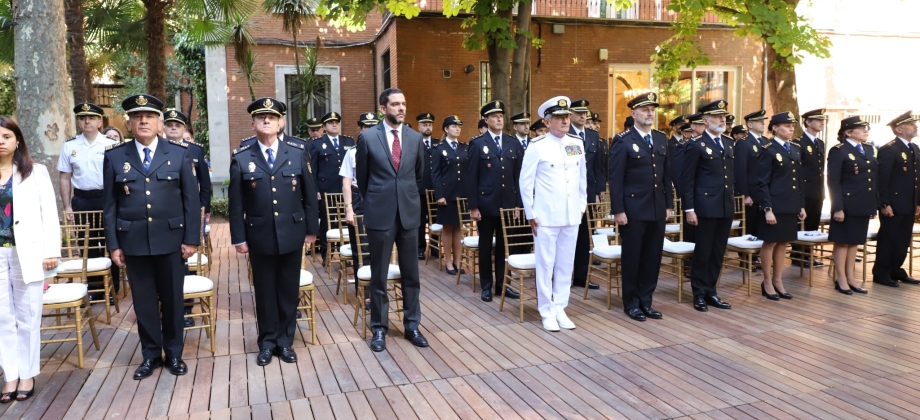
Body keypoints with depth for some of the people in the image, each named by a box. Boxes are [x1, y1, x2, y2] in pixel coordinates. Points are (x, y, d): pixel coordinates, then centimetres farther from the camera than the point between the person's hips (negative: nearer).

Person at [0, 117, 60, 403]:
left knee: (27, 317, 7)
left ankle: (27, 375, 17)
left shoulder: (35, 172, 2)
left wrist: (51, 251, -7)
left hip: (27, 253, -2)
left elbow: (49, 213, -1)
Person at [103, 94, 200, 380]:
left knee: (172, 299, 9)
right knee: (144, 300, 10)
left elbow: (191, 199, -1)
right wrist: (113, 244, 0)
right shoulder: (114, 156, 3)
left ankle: (174, 353, 24)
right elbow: (110, 205, 4)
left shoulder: (179, 153, 0)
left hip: (171, 238, -1)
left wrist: (192, 238, -5)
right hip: (133, 241, 1)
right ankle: (151, 354, 25)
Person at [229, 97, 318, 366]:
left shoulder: (298, 153, 1)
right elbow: (236, 203, 1)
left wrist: (311, 229, 3)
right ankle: (267, 342, 26)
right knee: (264, 292, 10)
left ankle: (285, 341, 25)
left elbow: (310, 195, 4)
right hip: (259, 236, 0)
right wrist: (238, 238, -1)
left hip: (292, 234, 1)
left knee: (289, 291, 10)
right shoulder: (241, 159, -1)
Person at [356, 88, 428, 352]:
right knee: (379, 276, 7)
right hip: (380, 214, -3)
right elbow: (362, 177, 7)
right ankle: (379, 328, 19)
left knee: (411, 274, 10)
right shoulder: (368, 138, -4)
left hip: (409, 213, 3)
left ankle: (412, 325, 22)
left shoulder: (416, 138, 4)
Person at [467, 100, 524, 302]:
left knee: (504, 246, 10)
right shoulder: (477, 144, -2)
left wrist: (518, 203, 3)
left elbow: (518, 175, 8)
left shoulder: (514, 144, 8)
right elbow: (471, 177, -5)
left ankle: (502, 284, 22)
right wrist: (473, 206, -9)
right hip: (486, 204, -3)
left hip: (508, 203, 3)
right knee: (486, 247, 7)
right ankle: (486, 286, 18)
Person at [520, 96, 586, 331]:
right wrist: (530, 214, -5)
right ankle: (546, 312, 15)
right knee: (545, 264, 3)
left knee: (566, 264, 10)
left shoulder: (577, 144, 6)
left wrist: (582, 205, 11)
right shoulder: (537, 146, -7)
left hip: (572, 215, 5)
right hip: (546, 216, -4)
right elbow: (525, 182, -5)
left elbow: (583, 177, 14)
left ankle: (560, 308, 22)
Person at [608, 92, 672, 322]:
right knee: (632, 258, 6)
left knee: (652, 258, 10)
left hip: (657, 209, 6)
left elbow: (667, 174, 14)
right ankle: (631, 303, 19)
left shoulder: (661, 139, 11)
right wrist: (618, 210, -14)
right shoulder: (623, 141, -8)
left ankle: (646, 302, 23)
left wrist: (668, 204, 10)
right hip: (633, 210, -6)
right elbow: (615, 179, -11)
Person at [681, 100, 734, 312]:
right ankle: (699, 294, 15)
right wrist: (689, 209, -13)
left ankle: (711, 292, 22)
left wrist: (734, 198, 10)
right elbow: (688, 180, -9)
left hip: (726, 206, 6)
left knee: (718, 253, 11)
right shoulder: (696, 145, -7)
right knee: (703, 252, 3)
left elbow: (732, 173, 17)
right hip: (705, 207, -6)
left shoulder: (729, 143, 13)